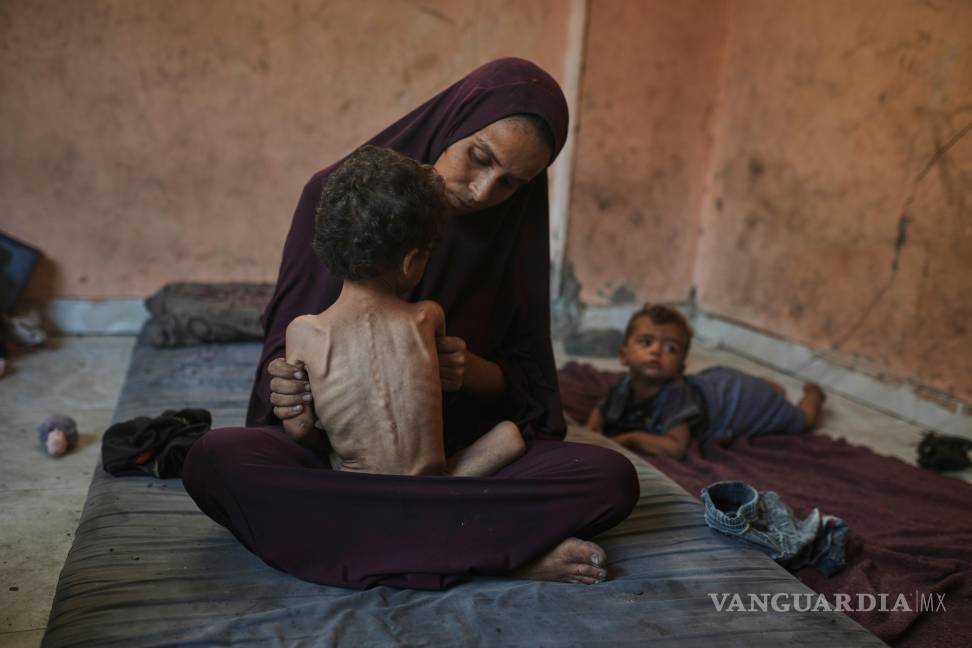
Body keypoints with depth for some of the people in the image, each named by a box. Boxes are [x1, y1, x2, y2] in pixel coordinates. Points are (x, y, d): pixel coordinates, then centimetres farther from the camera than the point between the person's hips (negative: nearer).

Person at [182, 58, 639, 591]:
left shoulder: (513, 234, -1)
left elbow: (525, 381, 3)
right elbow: (283, 345, -2)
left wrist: (472, 371, -20)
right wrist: (286, 383, -25)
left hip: (464, 447, 1)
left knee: (612, 478, -23)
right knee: (214, 459, -33)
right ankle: (501, 549, -30)